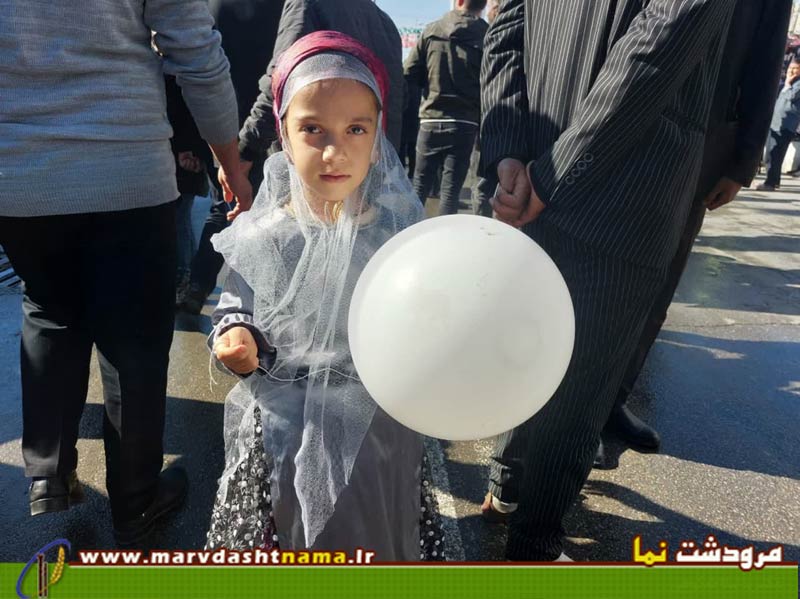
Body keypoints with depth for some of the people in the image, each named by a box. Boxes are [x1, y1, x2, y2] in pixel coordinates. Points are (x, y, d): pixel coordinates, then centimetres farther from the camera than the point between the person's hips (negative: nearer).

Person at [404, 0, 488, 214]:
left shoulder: (431, 31, 0)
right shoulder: (487, 35, -4)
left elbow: (408, 74, 0)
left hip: (431, 120, 1)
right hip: (465, 124, -1)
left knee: (420, 184, 11)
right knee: (451, 189, 2)